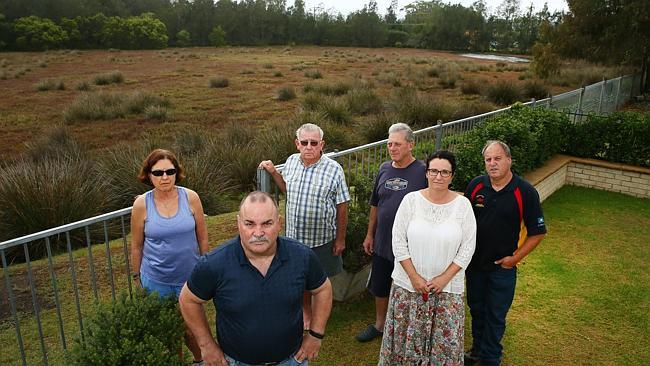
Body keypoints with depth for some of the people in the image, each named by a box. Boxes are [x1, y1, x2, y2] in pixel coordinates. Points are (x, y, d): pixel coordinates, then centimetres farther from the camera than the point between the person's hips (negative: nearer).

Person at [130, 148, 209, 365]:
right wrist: (136, 276, 9)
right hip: (156, 280, 0)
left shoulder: (191, 197, -10)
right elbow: (136, 246, 1)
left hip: (190, 276, 0)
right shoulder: (141, 204, -10)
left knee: (191, 327, 14)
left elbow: (202, 237, 0)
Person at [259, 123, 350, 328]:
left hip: (321, 238, -4)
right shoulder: (291, 161, -2)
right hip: (294, 236, 4)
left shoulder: (334, 169, -16)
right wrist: (273, 172, 2)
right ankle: (306, 313, 45)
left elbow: (342, 206, -10)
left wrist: (340, 239, -8)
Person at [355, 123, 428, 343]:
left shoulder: (423, 172, -13)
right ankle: (379, 325, 41)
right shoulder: (384, 169, 4)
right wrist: (370, 234, 14)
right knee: (379, 287, 19)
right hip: (382, 242, 5)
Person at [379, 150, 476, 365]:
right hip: (408, 283, 0)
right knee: (405, 337, 11)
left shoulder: (463, 204, -4)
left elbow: (467, 247, -3)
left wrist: (444, 278, -9)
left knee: (445, 341, 6)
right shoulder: (411, 199, -5)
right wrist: (414, 277, -9)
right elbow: (398, 242, -5)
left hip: (447, 286, 0)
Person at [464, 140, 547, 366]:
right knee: (476, 309, 20)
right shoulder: (475, 185, -7)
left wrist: (516, 257, -11)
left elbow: (537, 232, -9)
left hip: (502, 266, -3)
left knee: (495, 316, 11)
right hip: (474, 262, 3)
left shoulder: (525, 192, -15)